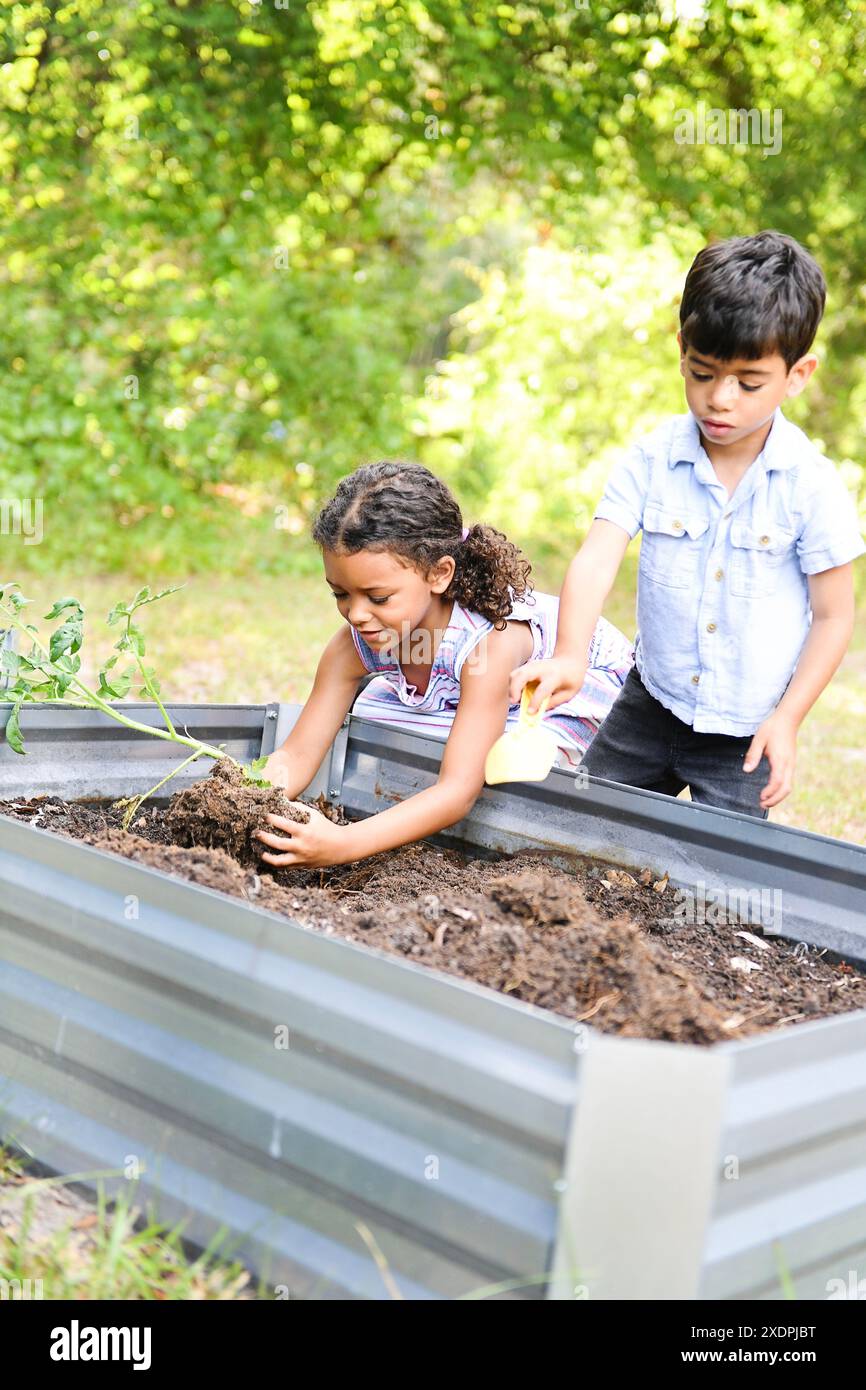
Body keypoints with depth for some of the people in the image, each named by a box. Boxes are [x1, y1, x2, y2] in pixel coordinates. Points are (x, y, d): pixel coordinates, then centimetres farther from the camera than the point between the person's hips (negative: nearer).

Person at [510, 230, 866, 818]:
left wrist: (787, 719, -12)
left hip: (747, 731, -2)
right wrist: (569, 655, -36)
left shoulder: (811, 484, -13)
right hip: (651, 705, 3)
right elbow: (597, 558, -19)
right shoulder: (652, 458, -9)